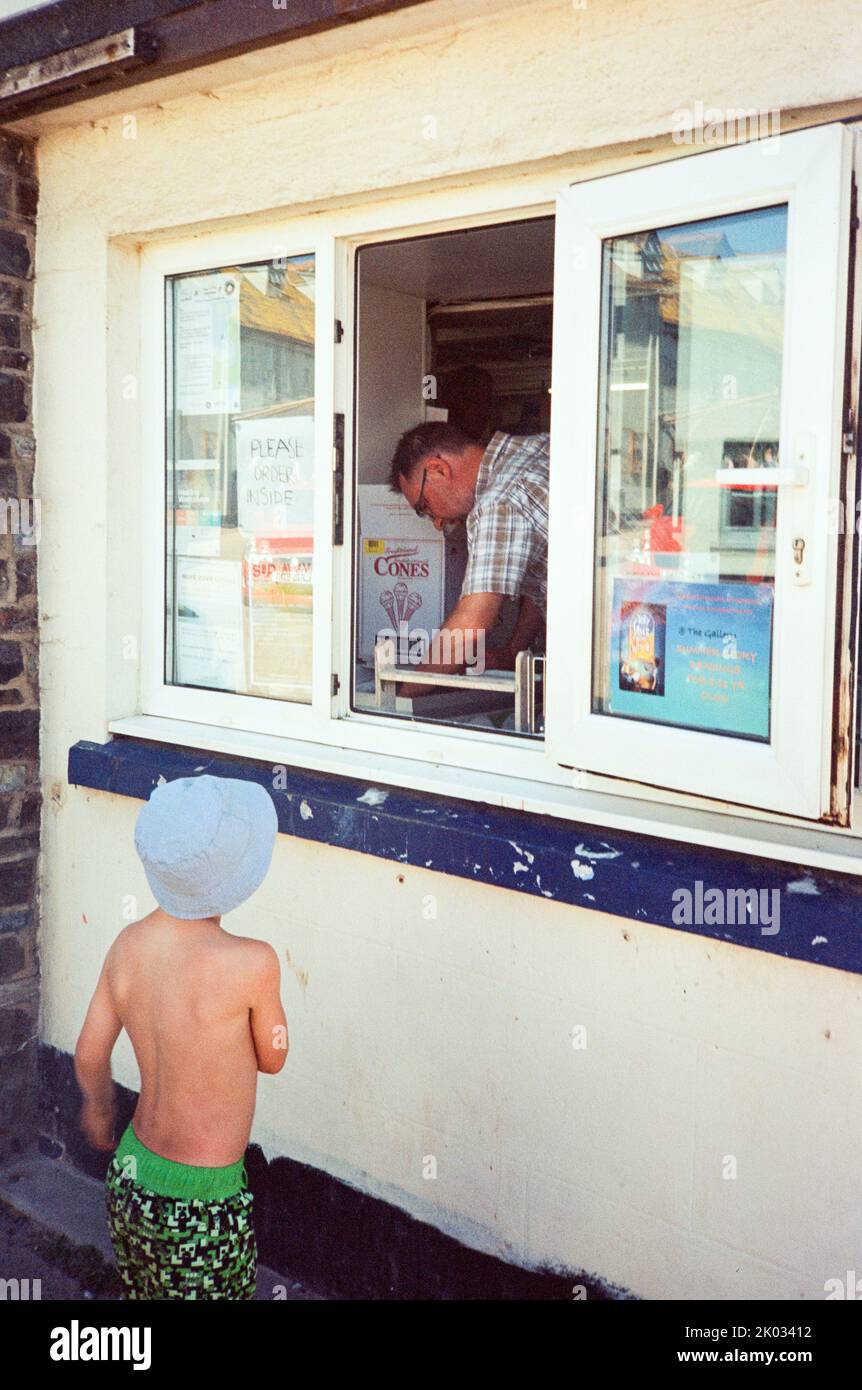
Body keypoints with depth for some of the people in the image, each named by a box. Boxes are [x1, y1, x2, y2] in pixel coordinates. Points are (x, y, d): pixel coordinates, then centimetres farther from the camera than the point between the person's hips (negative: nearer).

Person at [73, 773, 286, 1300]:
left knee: (142, 1291, 27)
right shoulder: (252, 963, -27)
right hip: (199, 1202, -6)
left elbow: (89, 1054, 5)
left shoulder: (128, 945, -8)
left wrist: (100, 1105, 26)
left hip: (130, 1174, 6)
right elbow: (272, 1059, -9)